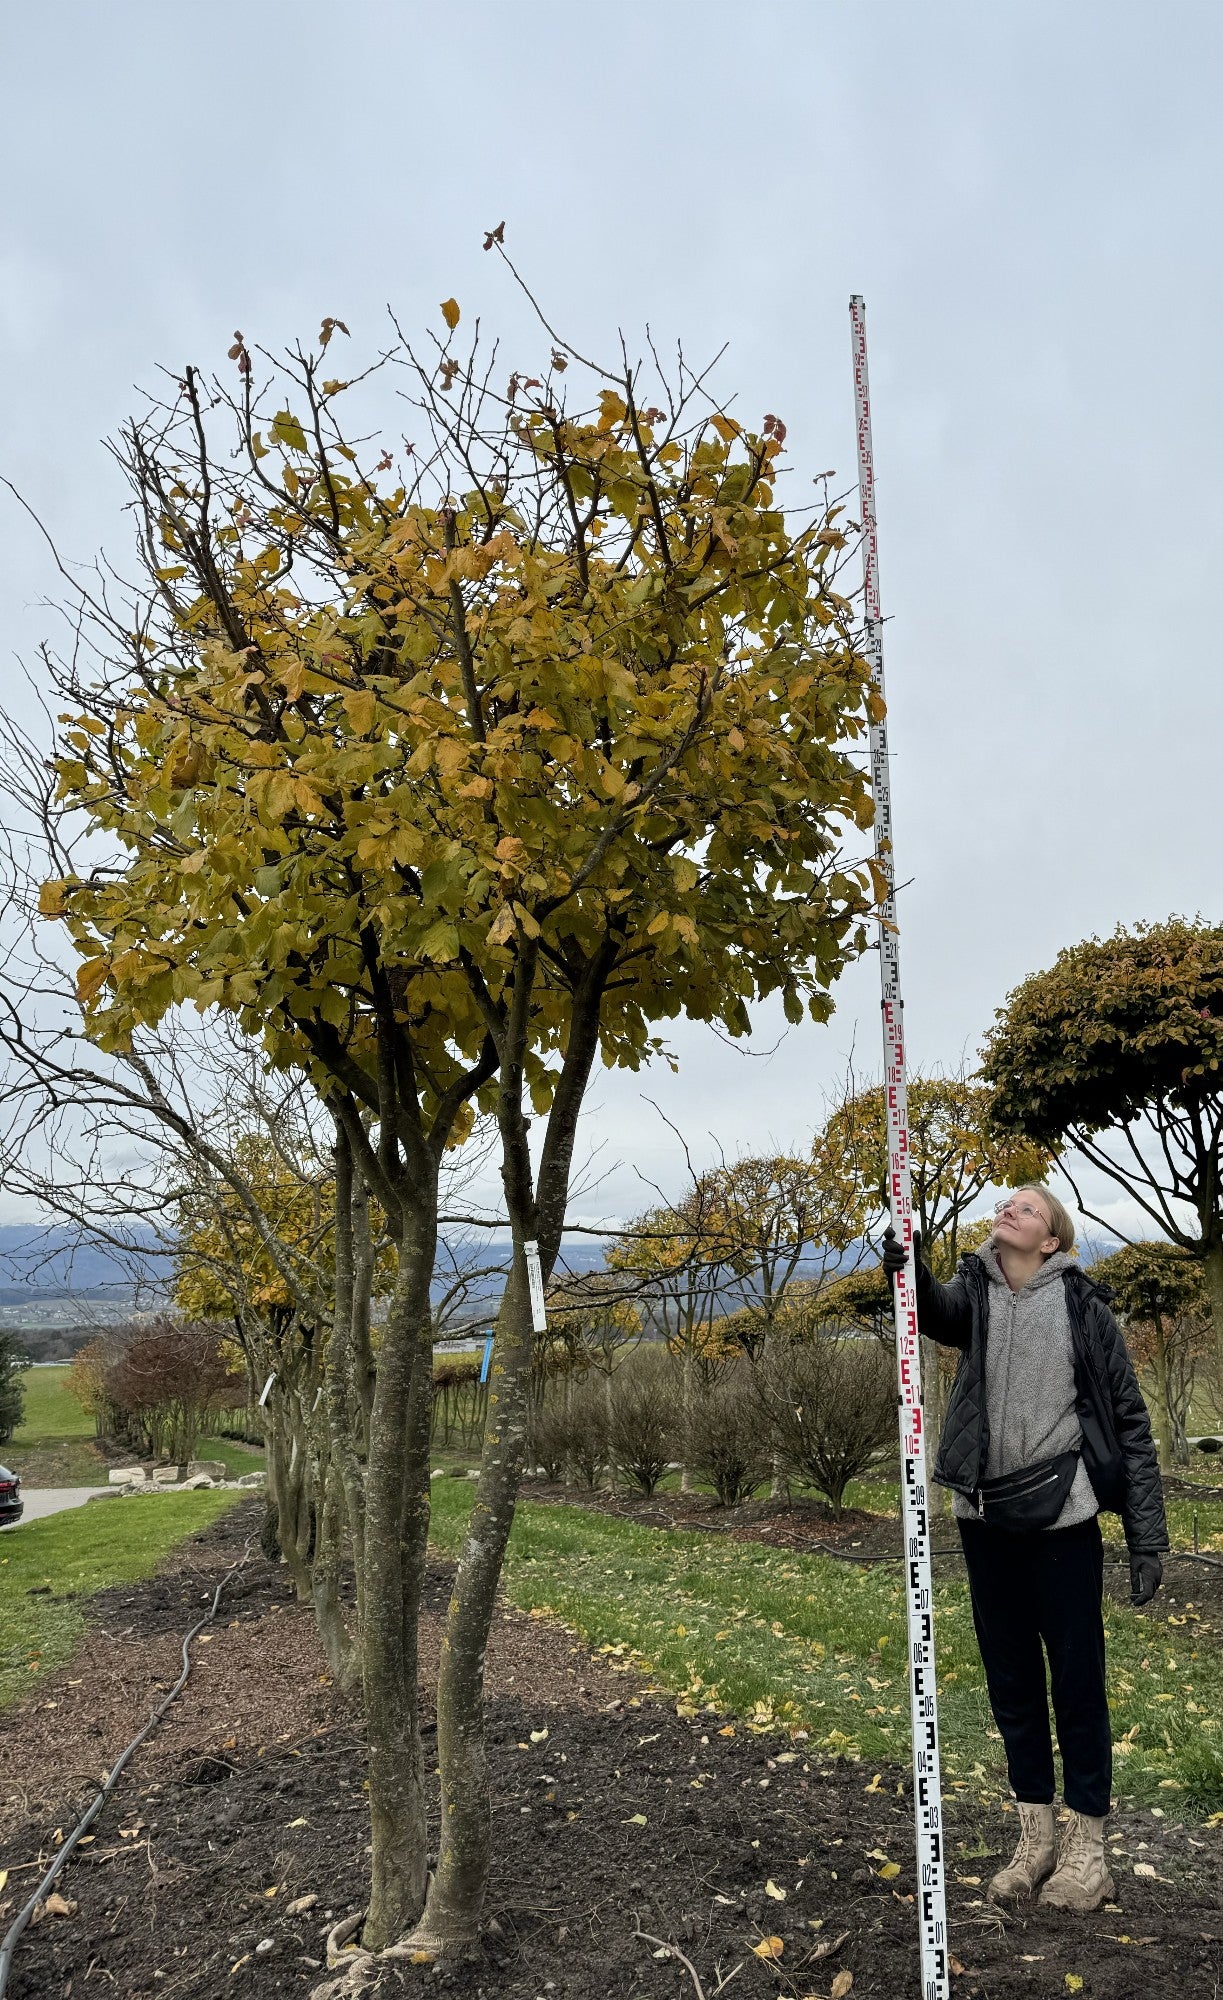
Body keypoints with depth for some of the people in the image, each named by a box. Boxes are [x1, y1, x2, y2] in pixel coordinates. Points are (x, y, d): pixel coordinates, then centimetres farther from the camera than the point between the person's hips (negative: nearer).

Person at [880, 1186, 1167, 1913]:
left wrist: (1148, 1536, -7)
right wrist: (909, 1275, -40)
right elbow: (937, 1314, -17)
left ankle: (1087, 1845, 24)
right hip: (986, 1518, 4)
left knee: (1077, 1681, 7)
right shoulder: (974, 1293, 5)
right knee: (1010, 1682, 14)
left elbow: (1130, 1419, -3)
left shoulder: (1081, 1305, -4)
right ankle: (1036, 1836, 31)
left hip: (1062, 1518, -4)